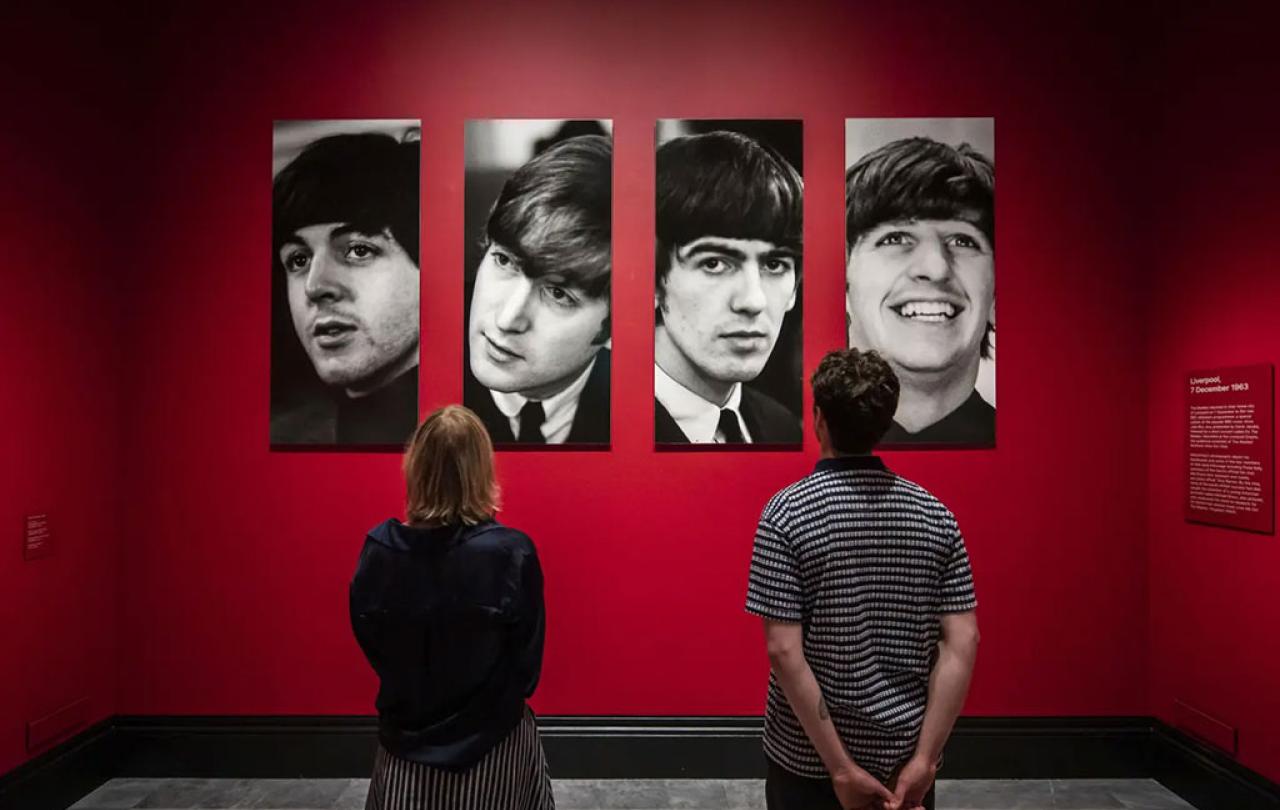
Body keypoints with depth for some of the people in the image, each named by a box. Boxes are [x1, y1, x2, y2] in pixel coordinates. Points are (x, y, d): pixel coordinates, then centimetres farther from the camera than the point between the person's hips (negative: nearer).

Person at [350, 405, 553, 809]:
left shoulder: (379, 549, -14)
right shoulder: (512, 552, -21)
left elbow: (370, 643, 1)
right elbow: (527, 664, -10)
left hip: (406, 739, 2)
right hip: (492, 739, -2)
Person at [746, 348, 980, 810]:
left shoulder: (787, 512, -17)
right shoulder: (935, 514, -6)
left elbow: (784, 651, -20)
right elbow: (962, 644, -8)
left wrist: (840, 767, -14)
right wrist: (924, 759, -6)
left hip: (809, 757, -3)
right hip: (904, 755, 3)